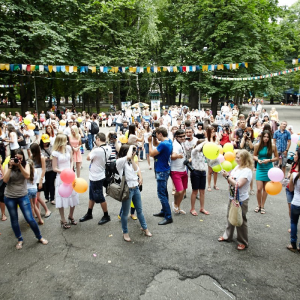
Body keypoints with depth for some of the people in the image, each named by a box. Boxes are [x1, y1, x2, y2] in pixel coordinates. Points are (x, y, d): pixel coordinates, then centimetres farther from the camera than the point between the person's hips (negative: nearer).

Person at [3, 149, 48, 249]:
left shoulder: (25, 165, -3)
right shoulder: (7, 166, -3)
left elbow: (27, 176, -20)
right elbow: (5, 180, -15)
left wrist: (20, 165, -27)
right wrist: (10, 166, -21)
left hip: (23, 196, -1)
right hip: (9, 197, 1)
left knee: (30, 219, -3)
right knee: (14, 220, 12)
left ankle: (39, 237, 17)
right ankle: (20, 240, 31)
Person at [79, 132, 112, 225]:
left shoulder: (97, 150, -29)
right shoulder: (108, 148, -4)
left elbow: (88, 158, -14)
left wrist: (94, 148, -4)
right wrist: (98, 147, -2)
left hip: (96, 177, -9)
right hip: (95, 176, 9)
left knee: (99, 198, 7)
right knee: (92, 196, 21)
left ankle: (106, 216, 22)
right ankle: (89, 214, 36)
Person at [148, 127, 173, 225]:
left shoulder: (163, 144, -24)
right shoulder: (169, 141, 6)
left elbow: (151, 154, -17)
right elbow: (156, 144, 21)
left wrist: (150, 142, -8)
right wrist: (154, 139, 2)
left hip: (161, 172, -10)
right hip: (164, 170, 10)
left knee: (161, 194, -7)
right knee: (164, 192, 19)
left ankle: (168, 217, -3)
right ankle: (164, 211, 32)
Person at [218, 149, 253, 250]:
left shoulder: (247, 171, -20)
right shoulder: (237, 167, 5)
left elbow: (238, 184, -28)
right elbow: (231, 180, 9)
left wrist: (227, 176, -25)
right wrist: (226, 174, -8)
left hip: (241, 200, -8)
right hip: (232, 198, 8)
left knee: (240, 221, 4)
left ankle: (243, 242, 20)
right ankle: (227, 236, 37)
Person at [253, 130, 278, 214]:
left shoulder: (273, 146, -7)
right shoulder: (257, 146, -5)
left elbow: (276, 157, 2)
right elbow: (254, 156, 7)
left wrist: (269, 160, -14)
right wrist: (258, 160, -12)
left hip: (268, 169, 0)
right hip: (260, 169, 0)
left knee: (265, 188, 9)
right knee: (259, 189, -5)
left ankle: (262, 206, 25)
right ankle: (259, 205, 19)